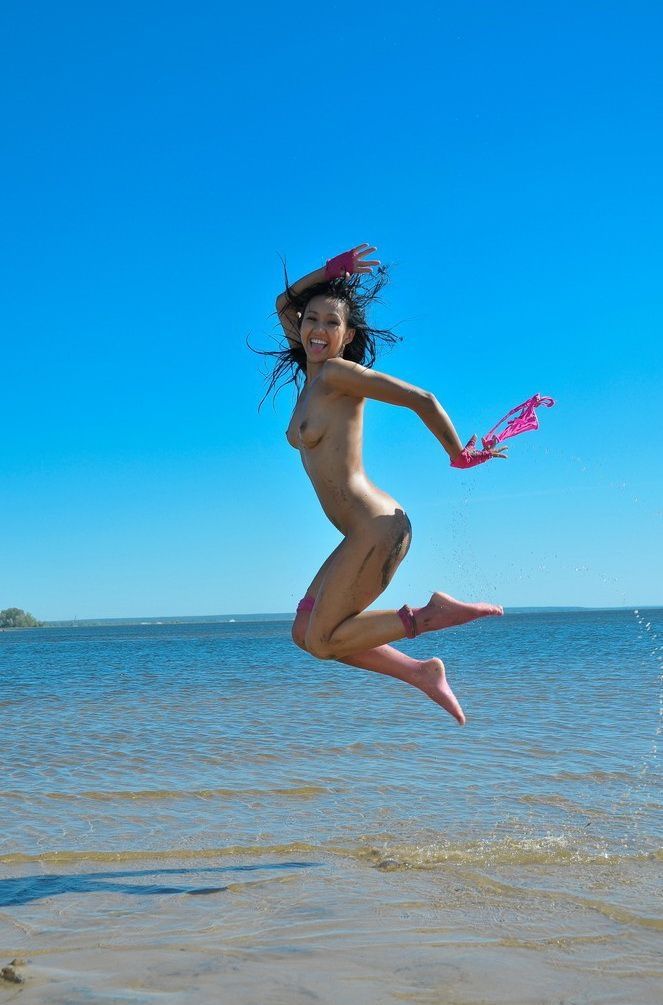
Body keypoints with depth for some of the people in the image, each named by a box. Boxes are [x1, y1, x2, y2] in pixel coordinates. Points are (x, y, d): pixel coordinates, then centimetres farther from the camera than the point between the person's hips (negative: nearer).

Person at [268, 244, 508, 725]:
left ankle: (432, 614, -2)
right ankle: (422, 673, 14)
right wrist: (332, 270, 13)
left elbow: (422, 399, -10)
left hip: (377, 529, -9)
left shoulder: (338, 372, -10)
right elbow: (283, 304, 25)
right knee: (304, 632, 11)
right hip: (365, 533, 9)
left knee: (321, 642, -5)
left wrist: (460, 457, 0)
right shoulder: (313, 371, 14)